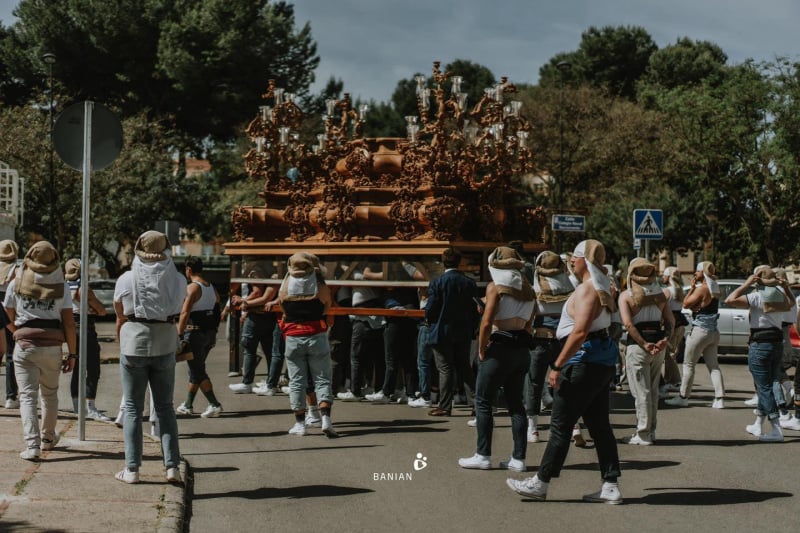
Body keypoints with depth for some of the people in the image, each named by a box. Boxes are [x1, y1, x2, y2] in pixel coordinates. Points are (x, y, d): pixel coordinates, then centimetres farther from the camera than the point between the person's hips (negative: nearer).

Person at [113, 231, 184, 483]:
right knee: (165, 407, 11)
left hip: (133, 346, -2)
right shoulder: (178, 281, 0)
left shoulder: (126, 280, -4)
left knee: (133, 408, 6)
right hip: (166, 347, 2)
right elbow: (178, 315, 6)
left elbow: (120, 319, 4)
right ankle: (172, 466, 4)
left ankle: (132, 469, 6)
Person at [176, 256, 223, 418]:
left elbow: (185, 313, -20)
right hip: (210, 333, 8)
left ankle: (214, 405, -9)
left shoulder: (192, 288, -13)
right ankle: (188, 405, 24)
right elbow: (217, 314, 14)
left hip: (195, 333, -8)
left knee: (197, 371, -3)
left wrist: (179, 335, -18)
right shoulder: (212, 288, 11)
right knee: (196, 370, 17)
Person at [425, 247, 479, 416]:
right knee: (464, 367, 16)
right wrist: (471, 330, 12)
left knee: (446, 369, 1)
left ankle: (445, 407, 4)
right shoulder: (470, 283, 0)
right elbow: (475, 311, 1)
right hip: (464, 333, 4)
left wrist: (430, 322, 9)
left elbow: (430, 310, -12)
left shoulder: (437, 283, -12)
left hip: (442, 333, -4)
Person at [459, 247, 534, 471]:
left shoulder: (496, 286, -7)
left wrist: (482, 351, -6)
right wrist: (521, 342, 11)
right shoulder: (527, 289, 12)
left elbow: (486, 322, -14)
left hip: (499, 349, -6)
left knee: (483, 402, 3)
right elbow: (528, 323, 11)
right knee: (515, 404, 9)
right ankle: (518, 458, 7)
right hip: (522, 350, 6)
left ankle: (483, 456, 3)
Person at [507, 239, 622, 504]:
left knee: (561, 425, -3)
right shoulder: (601, 288, 17)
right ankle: (610, 487, 10)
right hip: (602, 360, 10)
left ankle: (540, 483, 4)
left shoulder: (586, 289, -15)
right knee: (599, 425, 10)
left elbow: (579, 332, -24)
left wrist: (558, 366, -23)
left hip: (585, 360, -10)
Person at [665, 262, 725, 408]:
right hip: (713, 331, 8)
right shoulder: (715, 288, 10)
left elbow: (686, 304, -11)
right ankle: (720, 399, 0)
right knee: (713, 366, 7)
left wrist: (692, 288, -4)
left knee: (688, 365, 2)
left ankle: (683, 397, 6)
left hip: (700, 330, -8)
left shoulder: (702, 289, -15)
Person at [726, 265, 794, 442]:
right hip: (777, 343, 7)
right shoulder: (780, 295, 7)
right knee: (766, 386, 16)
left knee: (764, 388, -6)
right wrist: (786, 286, 22)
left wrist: (746, 284, -15)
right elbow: (791, 302, 31)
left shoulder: (757, 296, -14)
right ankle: (758, 425, 25)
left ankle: (777, 430, -12)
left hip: (760, 345, -7)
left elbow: (730, 300, -24)